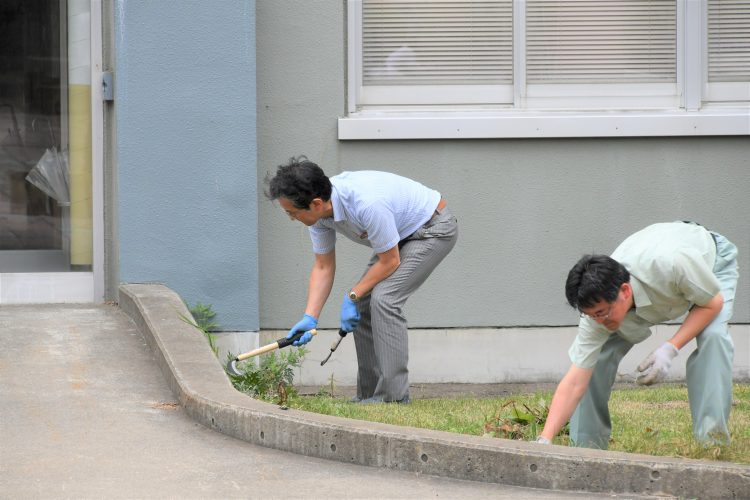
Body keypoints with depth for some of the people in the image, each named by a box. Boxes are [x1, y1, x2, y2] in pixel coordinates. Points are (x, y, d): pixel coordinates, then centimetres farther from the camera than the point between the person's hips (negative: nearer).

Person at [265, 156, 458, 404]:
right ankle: (368, 394, 10)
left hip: (433, 228, -9)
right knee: (363, 302, 2)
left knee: (383, 298, -22)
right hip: (404, 233, 9)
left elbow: (389, 262, -25)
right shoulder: (319, 212, -12)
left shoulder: (367, 204, -38)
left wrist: (351, 296, -15)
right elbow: (323, 267, -1)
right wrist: (310, 317, -11)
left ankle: (393, 395, -20)